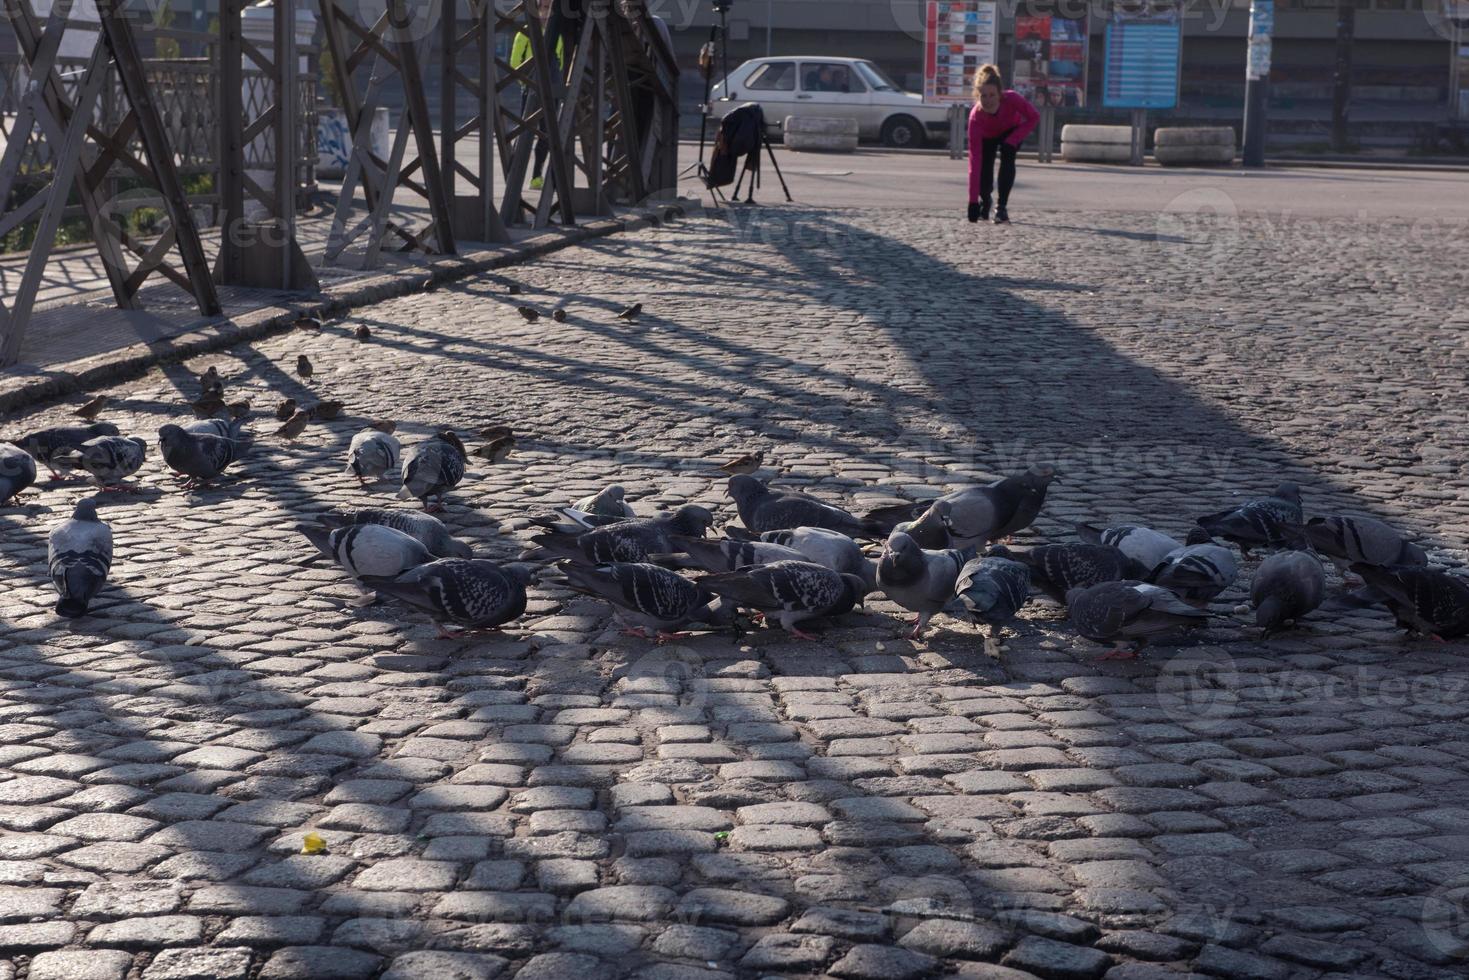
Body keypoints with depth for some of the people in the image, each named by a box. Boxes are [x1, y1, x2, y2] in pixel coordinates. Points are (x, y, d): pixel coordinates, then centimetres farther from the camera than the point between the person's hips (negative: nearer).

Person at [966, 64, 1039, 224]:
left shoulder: (1012, 99, -41)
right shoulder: (976, 116, -41)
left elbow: (1034, 117, -20)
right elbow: (974, 160, -42)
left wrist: (1013, 140, -32)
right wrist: (973, 200, -45)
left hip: (1012, 130, 0)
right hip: (987, 136, 0)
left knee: (1007, 156, -27)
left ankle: (1002, 207, -18)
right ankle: (984, 201, 23)